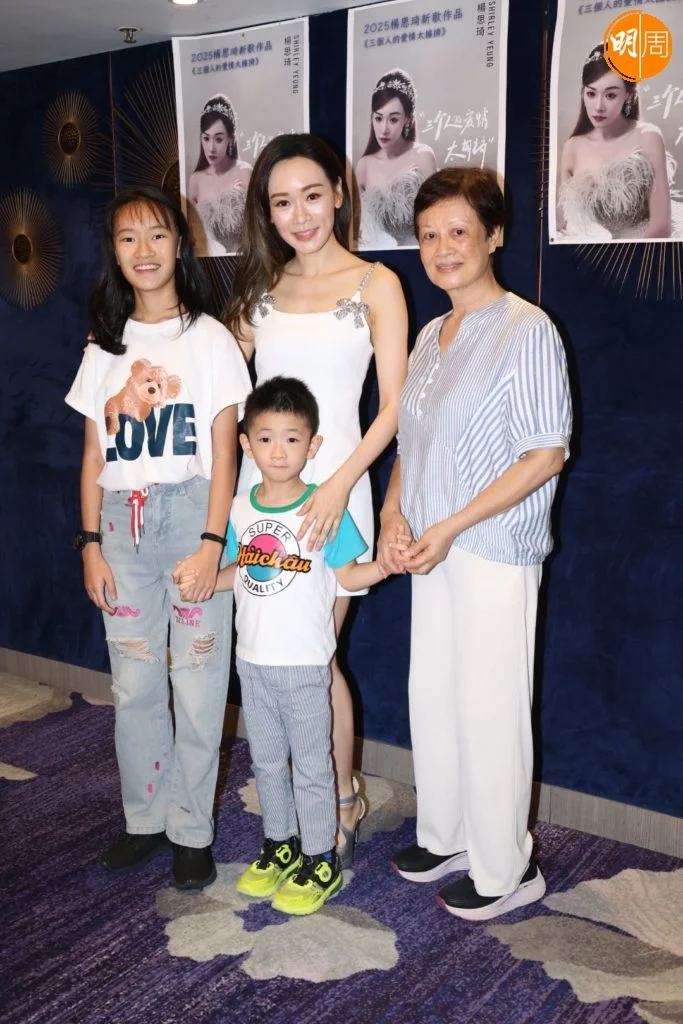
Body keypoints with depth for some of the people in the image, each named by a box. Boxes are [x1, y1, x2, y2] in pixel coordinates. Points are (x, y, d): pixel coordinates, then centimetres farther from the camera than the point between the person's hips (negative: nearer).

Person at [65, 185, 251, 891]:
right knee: (133, 682, 9)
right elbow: (94, 454, 10)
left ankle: (191, 829, 16)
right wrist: (91, 542, 4)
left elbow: (223, 450, -4)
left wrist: (212, 541, -11)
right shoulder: (105, 346, 10)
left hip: (190, 514, -3)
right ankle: (145, 818, 25)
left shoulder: (210, 338, 0)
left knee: (197, 681, 1)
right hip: (123, 518, 4)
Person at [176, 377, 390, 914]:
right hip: (252, 659, 5)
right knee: (266, 759, 19)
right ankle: (280, 844, 37)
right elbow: (238, 571, 11)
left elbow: (348, 574, -8)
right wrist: (200, 579, -5)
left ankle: (321, 860, 22)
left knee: (311, 763, 7)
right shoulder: (240, 508, 2)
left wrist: (385, 564, -26)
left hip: (304, 663, -5)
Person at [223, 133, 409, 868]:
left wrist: (339, 484, -17)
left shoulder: (374, 285, 0)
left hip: (330, 488, -4)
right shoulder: (260, 286, 12)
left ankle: (341, 802, 21)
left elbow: (393, 408, -5)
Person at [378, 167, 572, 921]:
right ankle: (445, 836, 34)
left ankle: (505, 870, 19)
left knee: (489, 710, 1)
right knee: (432, 697, 16)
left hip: (494, 553, -7)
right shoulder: (430, 336, 12)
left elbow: (546, 454, -16)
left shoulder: (526, 330, -12)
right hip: (430, 550, 8)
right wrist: (394, 514, -1)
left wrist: (450, 526, -18)